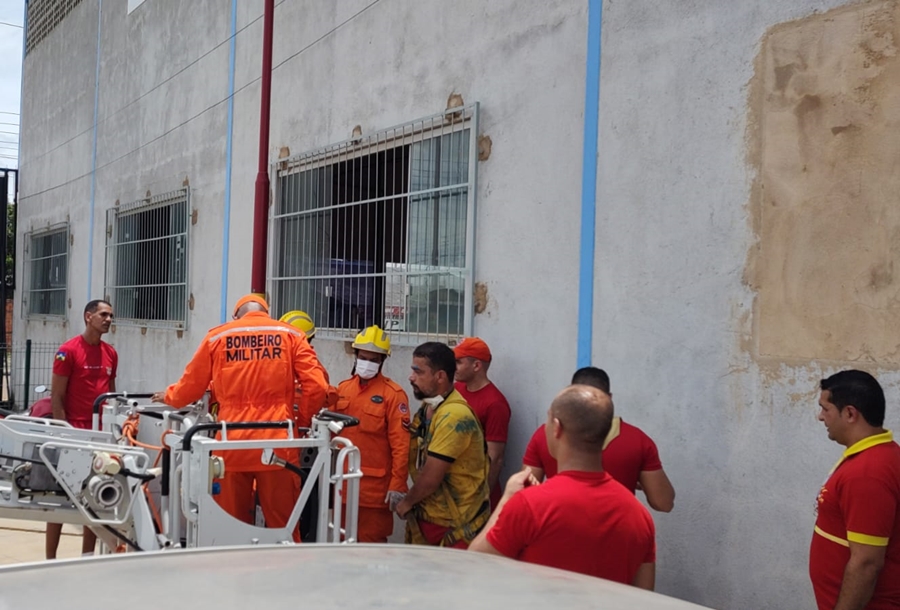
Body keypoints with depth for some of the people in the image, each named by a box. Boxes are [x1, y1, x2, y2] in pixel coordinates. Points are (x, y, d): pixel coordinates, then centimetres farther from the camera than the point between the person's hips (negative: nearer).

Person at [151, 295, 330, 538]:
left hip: (232, 445, 1)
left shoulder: (217, 337, 8)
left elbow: (190, 387, 16)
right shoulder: (291, 335, 6)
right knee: (283, 527, 4)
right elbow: (317, 388, -2)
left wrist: (169, 397, 38)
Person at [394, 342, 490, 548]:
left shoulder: (454, 416, -21)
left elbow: (430, 478, -21)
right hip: (426, 518, 8)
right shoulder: (426, 410, 8)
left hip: (455, 527, -8)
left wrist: (407, 502, -5)